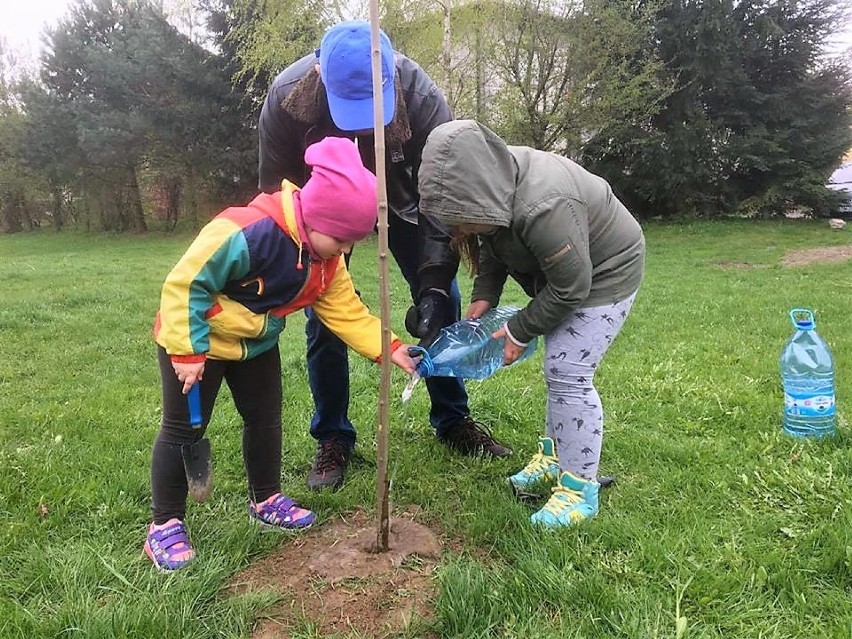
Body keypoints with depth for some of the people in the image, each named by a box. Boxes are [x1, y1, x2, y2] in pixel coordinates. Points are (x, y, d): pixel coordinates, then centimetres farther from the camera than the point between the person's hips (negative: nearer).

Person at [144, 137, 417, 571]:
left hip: (257, 344, 7)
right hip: (193, 340, -7)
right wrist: (188, 351, -28)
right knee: (183, 429, 0)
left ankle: (266, 500, 33)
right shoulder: (246, 233, -35)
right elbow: (185, 284, -30)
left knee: (265, 420, 13)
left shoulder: (326, 262, -9)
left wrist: (388, 349, -14)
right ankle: (164, 527, 14)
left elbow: (347, 312, -4)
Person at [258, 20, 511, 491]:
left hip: (400, 195, 1)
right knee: (323, 315, -8)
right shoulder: (285, 98, -32)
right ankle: (332, 439, 9)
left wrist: (434, 282, -38)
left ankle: (453, 421, 16)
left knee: (443, 304, -3)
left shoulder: (421, 95, -35)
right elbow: (276, 194, -20)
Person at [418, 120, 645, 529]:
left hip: (603, 273, -9)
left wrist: (519, 332, -20)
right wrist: (484, 296, -8)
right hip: (560, 270, 9)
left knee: (568, 373, -13)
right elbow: (494, 245, 5)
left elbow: (571, 286, -30)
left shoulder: (542, 208, -40)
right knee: (558, 370, 14)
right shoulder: (495, 184, -13)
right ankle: (556, 455, 30)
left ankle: (579, 489, -3)